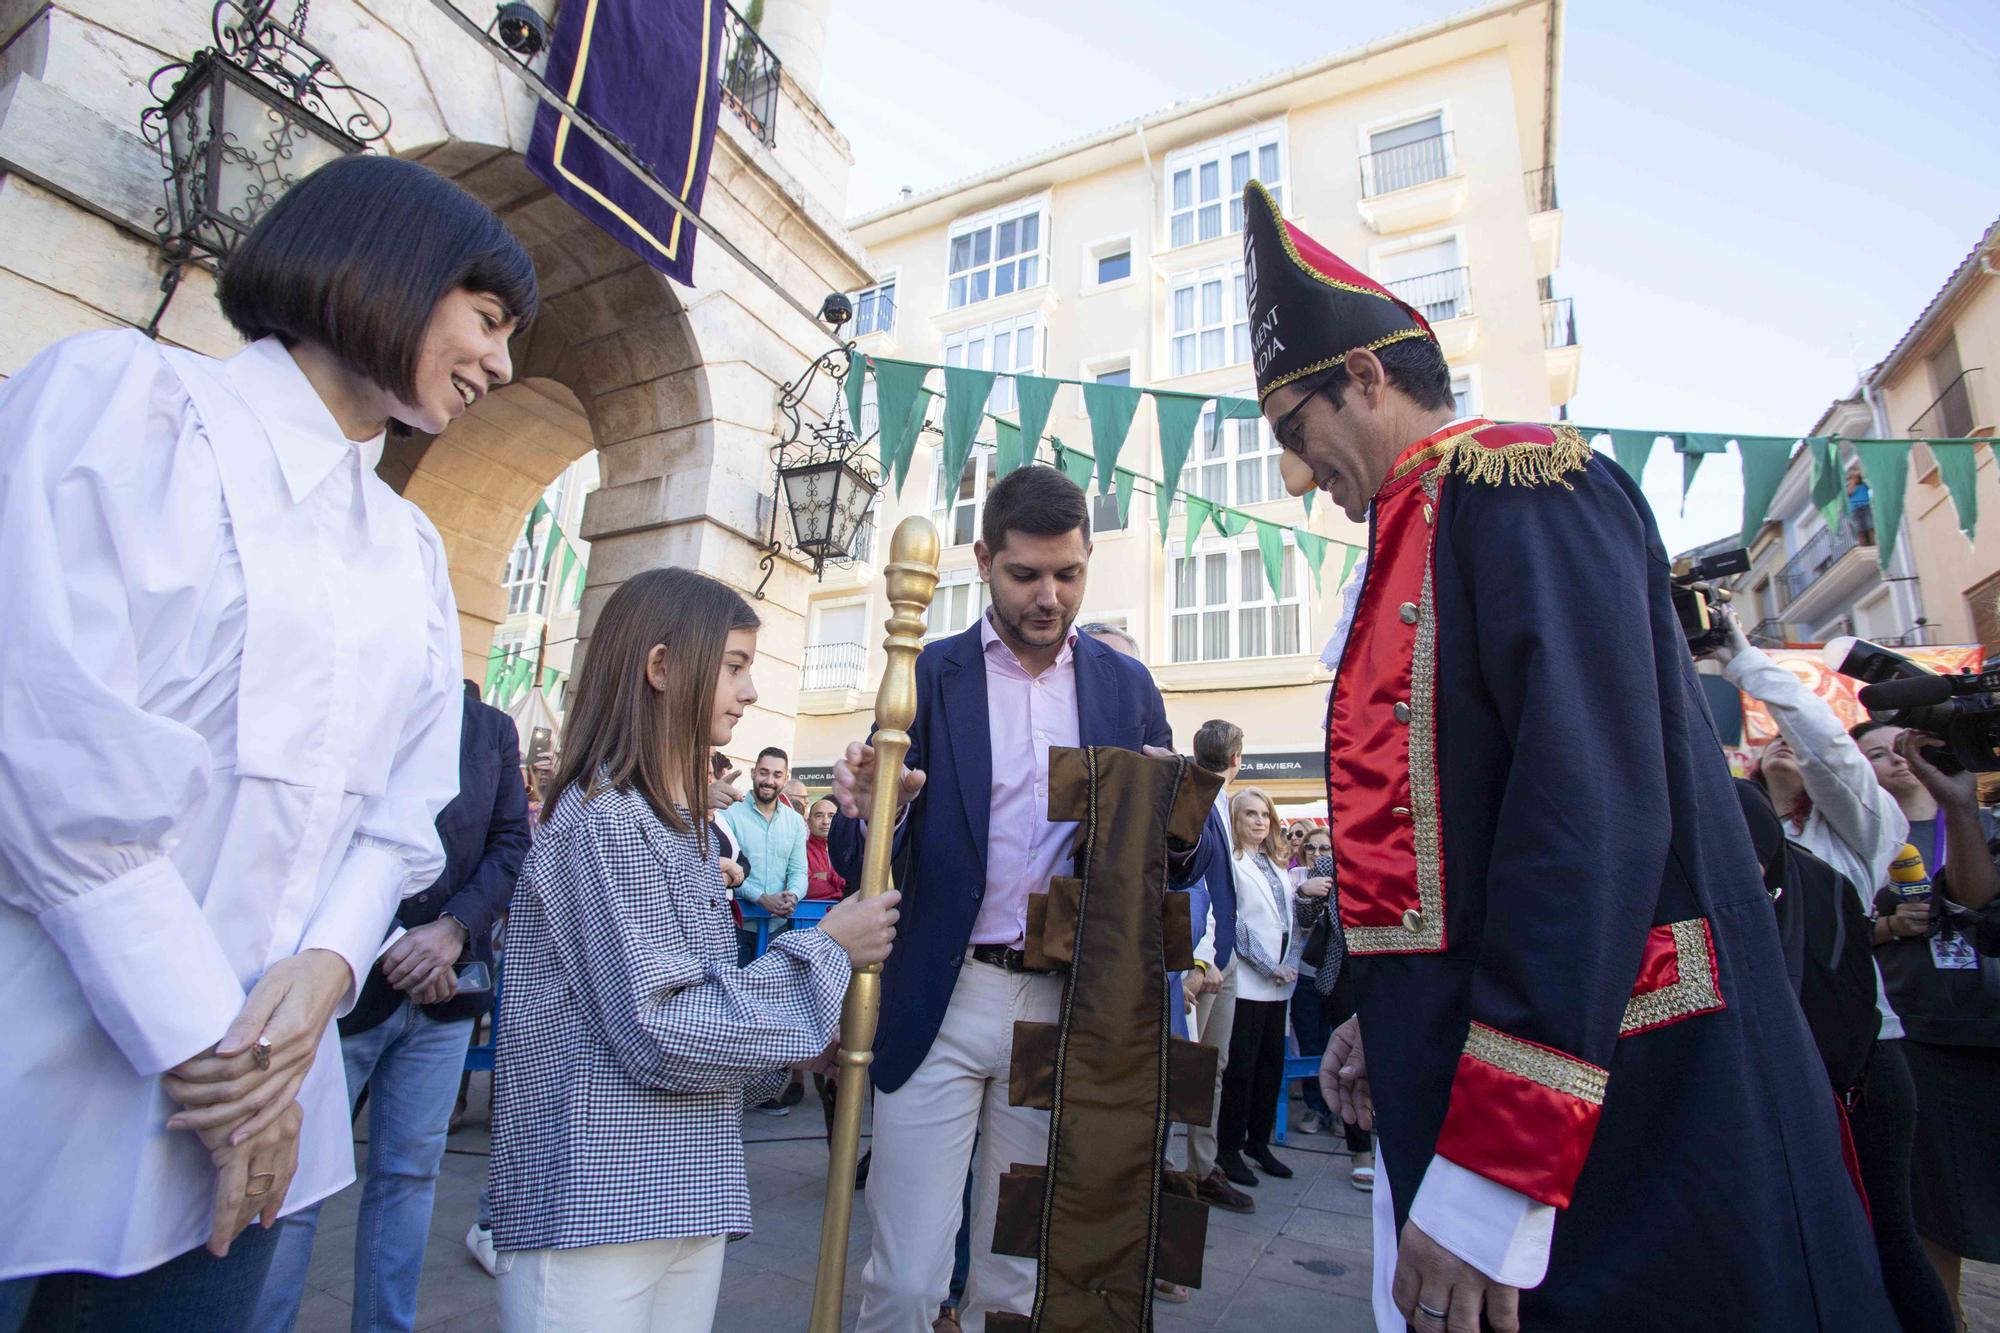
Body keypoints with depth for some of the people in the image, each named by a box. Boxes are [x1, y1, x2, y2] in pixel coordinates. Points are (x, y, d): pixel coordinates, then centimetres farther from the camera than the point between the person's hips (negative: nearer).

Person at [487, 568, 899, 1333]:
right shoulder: (604, 821, -18)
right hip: (592, 1211, -8)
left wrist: (791, 1044, 2)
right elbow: (664, 1038, -22)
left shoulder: (683, 825, 11)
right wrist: (825, 953, -15)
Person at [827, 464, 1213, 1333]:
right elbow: (864, 868, -3)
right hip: (943, 1001, -2)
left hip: (1065, 1005, 2)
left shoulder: (1127, 686, 5)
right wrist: (868, 812, -26)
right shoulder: (928, 675, -1)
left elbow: (1170, 866, 7)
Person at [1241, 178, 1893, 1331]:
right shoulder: (1421, 542, 15)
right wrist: (1395, 1027, 15)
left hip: (1618, 1137, -9)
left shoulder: (1518, 480, -12)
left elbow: (1594, 816, -24)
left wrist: (1486, 1179, -24)